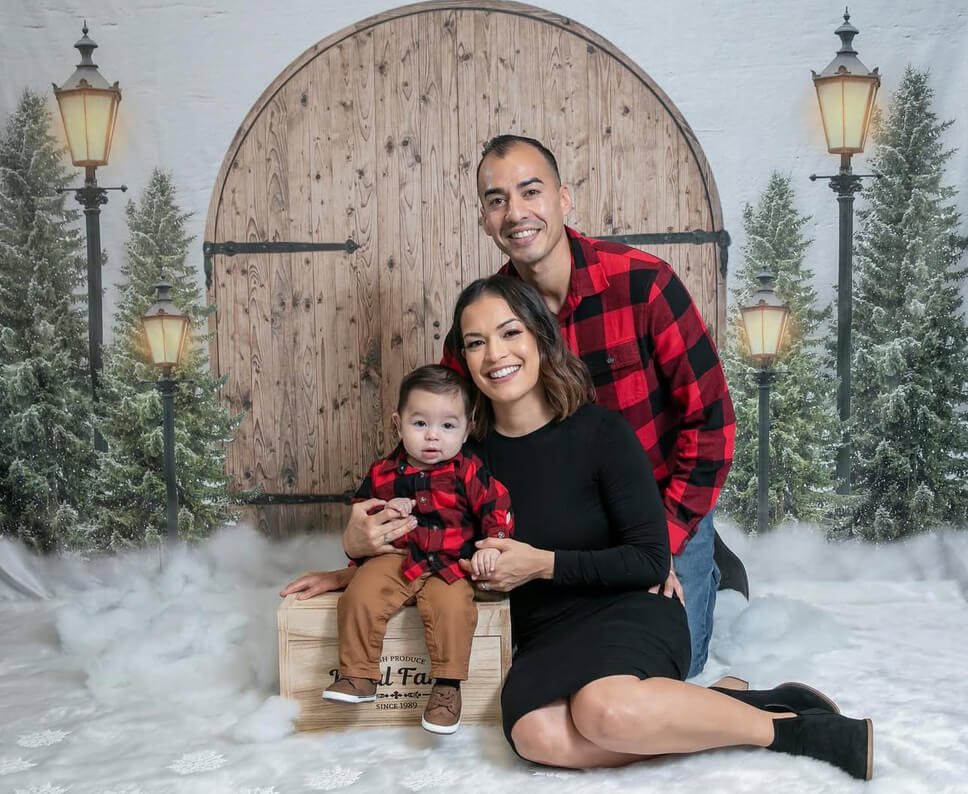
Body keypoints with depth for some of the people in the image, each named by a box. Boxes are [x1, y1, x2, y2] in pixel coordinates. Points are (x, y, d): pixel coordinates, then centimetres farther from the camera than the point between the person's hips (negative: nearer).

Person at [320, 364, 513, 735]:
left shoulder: (469, 471, -1)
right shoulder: (383, 472, 5)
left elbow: (497, 508, 1)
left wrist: (491, 545, -14)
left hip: (450, 564, -2)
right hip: (394, 558, 2)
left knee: (452, 606, -29)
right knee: (360, 596, -21)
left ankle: (447, 685, -15)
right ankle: (358, 675, -6)